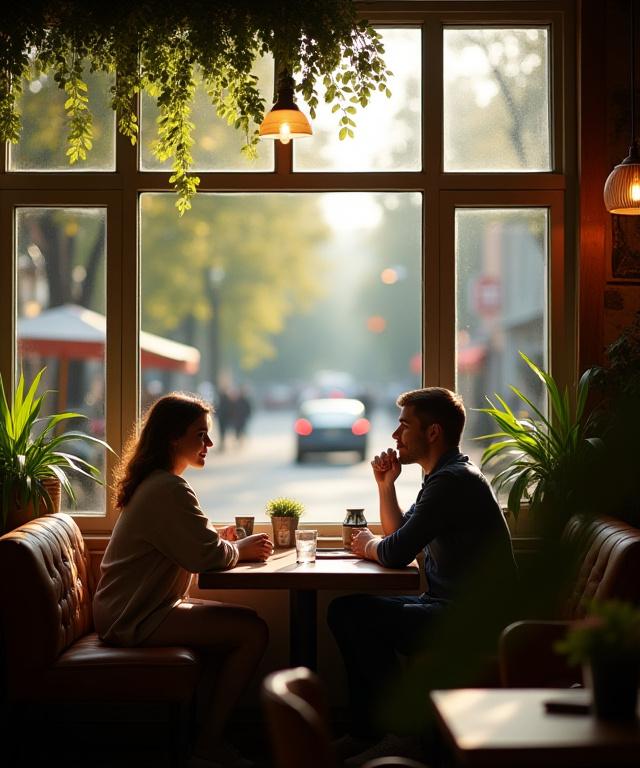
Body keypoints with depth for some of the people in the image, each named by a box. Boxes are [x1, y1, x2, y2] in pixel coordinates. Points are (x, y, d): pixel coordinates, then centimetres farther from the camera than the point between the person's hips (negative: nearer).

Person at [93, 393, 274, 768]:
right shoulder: (169, 490, -19)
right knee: (253, 630, -12)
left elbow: (187, 545, 20)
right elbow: (206, 556, -23)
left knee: (237, 622, 15)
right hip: (136, 618, -11)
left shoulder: (154, 483, 15)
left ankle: (202, 732, 13)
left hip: (133, 609, 11)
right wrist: (242, 549, -4)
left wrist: (220, 540, 2)